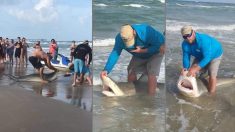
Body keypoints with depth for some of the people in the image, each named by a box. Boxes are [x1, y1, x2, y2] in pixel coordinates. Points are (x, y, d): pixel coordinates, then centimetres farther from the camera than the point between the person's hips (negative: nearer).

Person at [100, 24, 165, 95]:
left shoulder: (146, 31, -38)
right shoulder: (119, 38, -25)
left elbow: (161, 42, -29)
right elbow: (115, 53, -23)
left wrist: (143, 51, -35)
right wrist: (106, 70, -35)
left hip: (154, 53, -4)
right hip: (139, 56, 5)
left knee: (151, 74, -19)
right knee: (131, 71, 0)